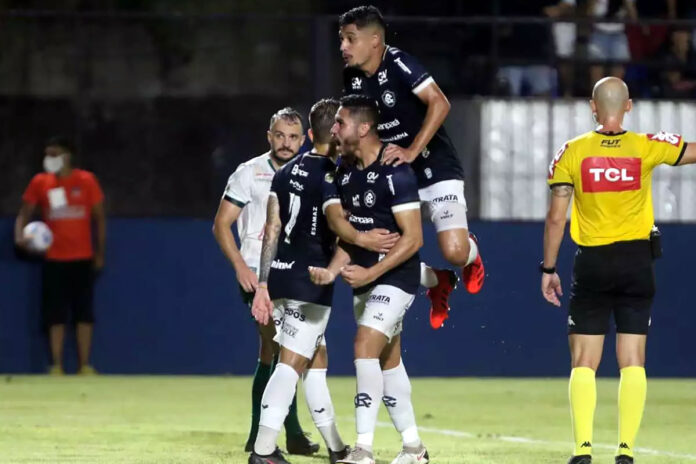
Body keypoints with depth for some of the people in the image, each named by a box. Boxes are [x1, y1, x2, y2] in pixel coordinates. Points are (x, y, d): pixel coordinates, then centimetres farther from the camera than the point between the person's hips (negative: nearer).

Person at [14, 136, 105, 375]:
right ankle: (56, 366, 0)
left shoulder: (86, 181, -2)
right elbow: (24, 213, 3)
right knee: (56, 315, -1)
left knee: (84, 314, 1)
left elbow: (99, 217, 3)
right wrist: (20, 235, -18)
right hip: (54, 259, 1)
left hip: (82, 258, -1)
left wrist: (100, 252, -1)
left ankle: (84, 365, 5)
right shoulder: (40, 182, 1)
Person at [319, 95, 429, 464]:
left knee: (365, 347, -19)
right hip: (365, 277, 8)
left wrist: (370, 273, -23)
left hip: (395, 276, -8)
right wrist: (334, 270, -8)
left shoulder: (394, 172, -19)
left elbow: (413, 238, -19)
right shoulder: (343, 171, 5)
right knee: (387, 360, 13)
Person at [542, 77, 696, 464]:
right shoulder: (647, 147, -5)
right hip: (636, 261, 0)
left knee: (584, 362, 4)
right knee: (633, 361, 4)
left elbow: (556, 217, -3)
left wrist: (549, 268, 5)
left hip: (591, 264, 0)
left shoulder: (573, 152, -3)